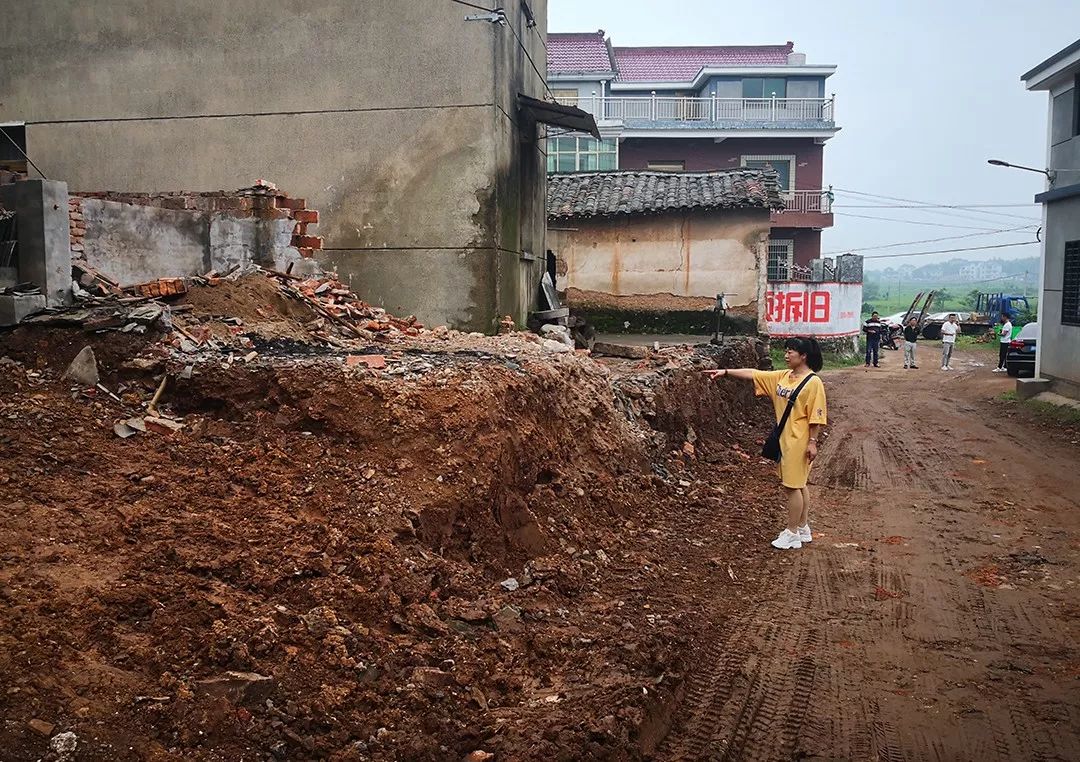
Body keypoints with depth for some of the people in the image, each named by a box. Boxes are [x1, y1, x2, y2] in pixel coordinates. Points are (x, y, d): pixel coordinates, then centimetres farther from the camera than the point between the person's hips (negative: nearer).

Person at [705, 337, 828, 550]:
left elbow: (816, 416, -16)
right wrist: (725, 372, 2)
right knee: (797, 485, 16)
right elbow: (752, 374, 7)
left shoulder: (813, 383, -14)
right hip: (785, 440, 8)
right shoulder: (782, 377, 8)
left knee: (793, 486, -2)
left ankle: (792, 533, 8)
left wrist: (812, 442, -17)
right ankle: (803, 529, 28)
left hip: (799, 442, -8)